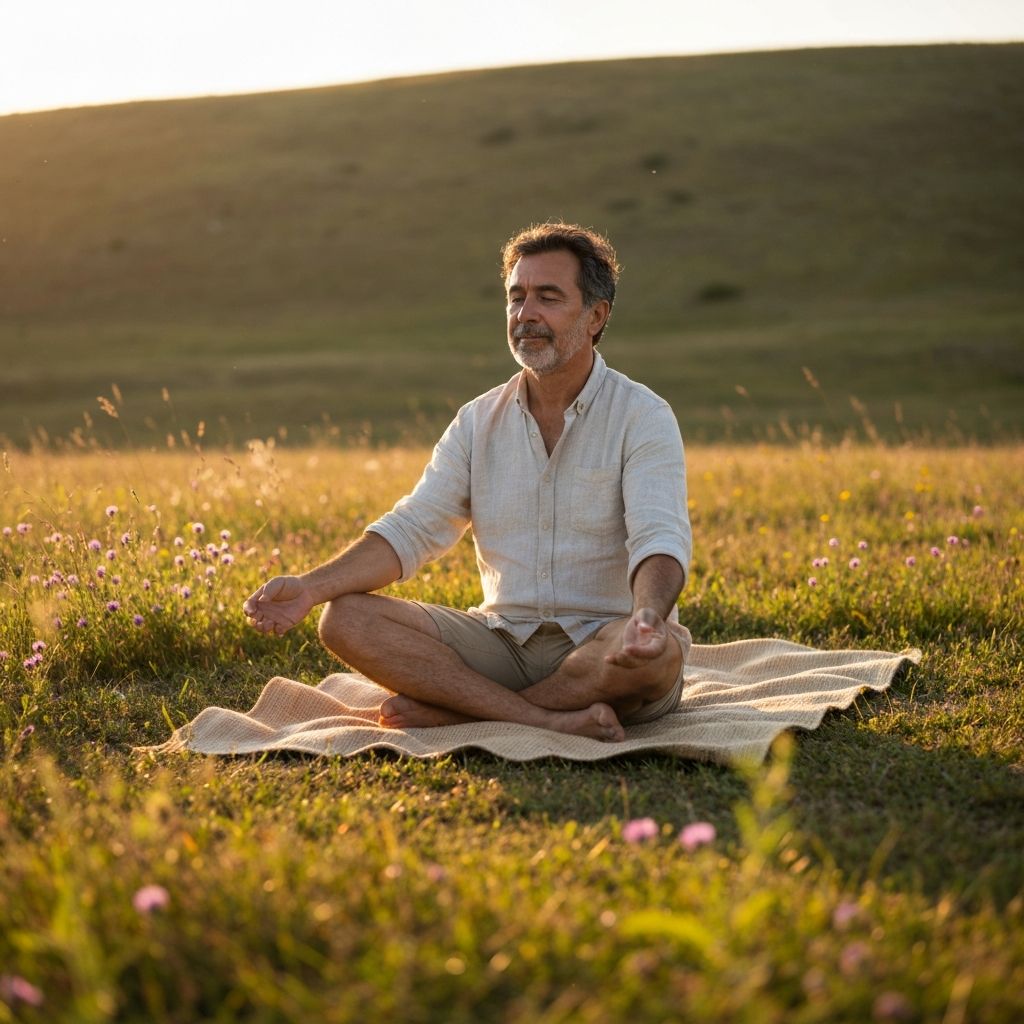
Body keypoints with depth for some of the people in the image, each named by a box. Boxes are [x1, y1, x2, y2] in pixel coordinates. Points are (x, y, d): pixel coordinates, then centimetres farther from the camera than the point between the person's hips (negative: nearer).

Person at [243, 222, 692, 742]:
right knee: (346, 618, -14)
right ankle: (552, 722, -25)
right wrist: (311, 587, -16)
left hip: (605, 647, -4)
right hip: (506, 638, 4)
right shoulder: (479, 421, 7)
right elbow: (412, 529, 0)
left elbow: (659, 540, -21)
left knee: (659, 651, -38)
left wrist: (646, 617, -44)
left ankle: (451, 710, -21)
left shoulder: (642, 417, -7)